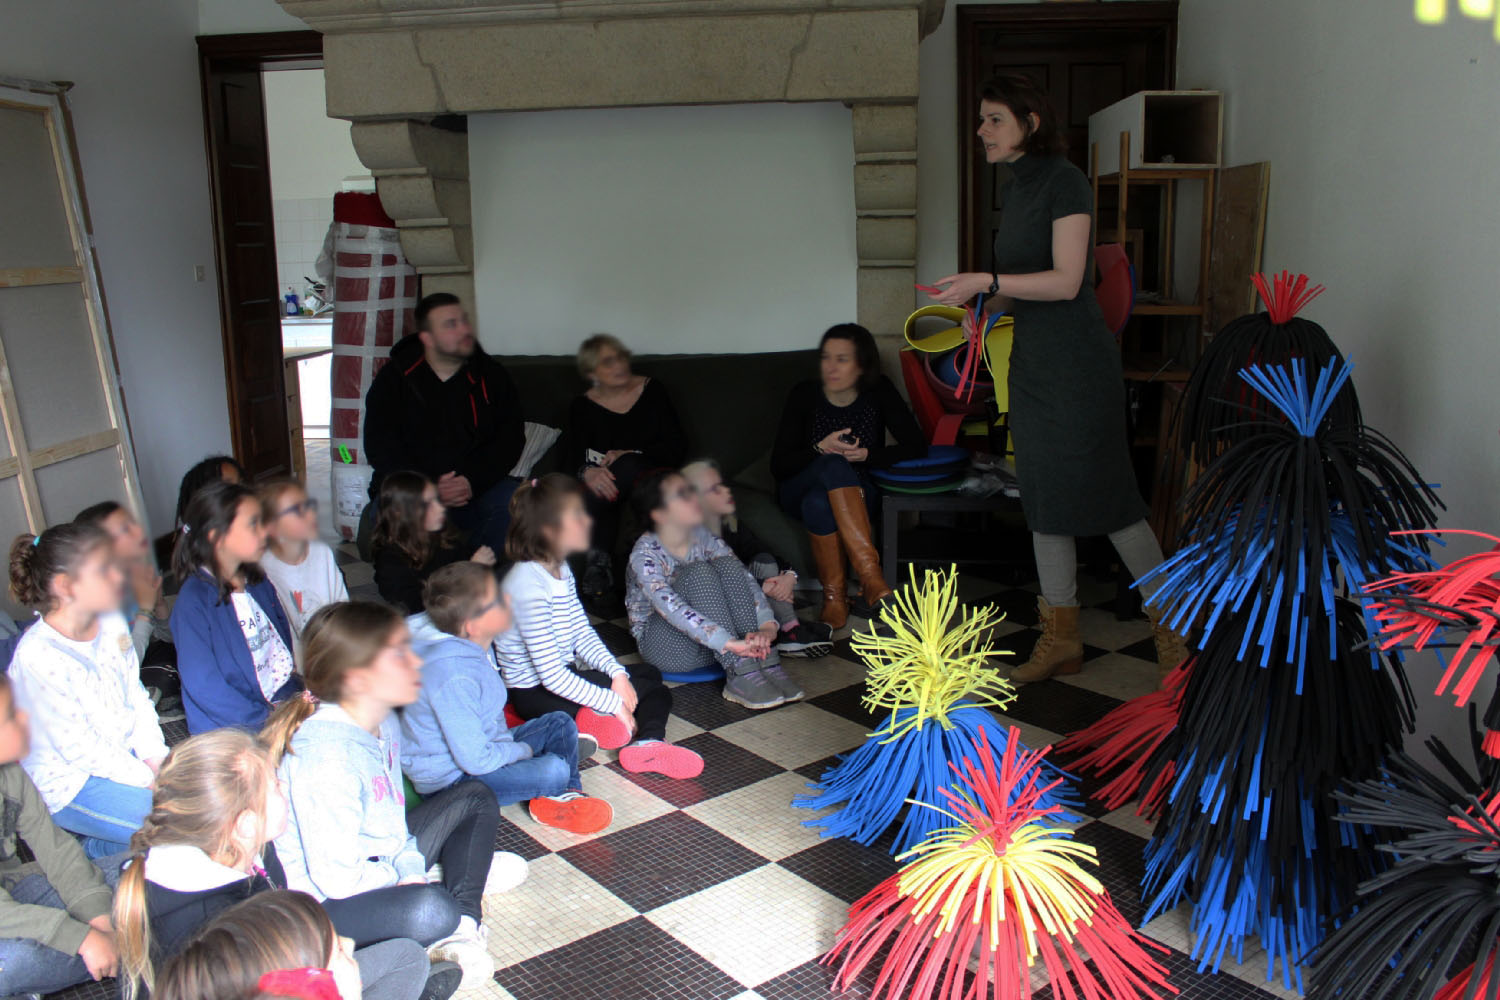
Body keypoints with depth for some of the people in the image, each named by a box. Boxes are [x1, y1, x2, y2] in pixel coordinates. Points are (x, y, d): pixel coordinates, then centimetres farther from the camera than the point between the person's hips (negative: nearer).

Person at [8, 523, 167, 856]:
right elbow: (79, 748, -19)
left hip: (127, 756, 8)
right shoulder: (37, 657, -24)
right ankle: (94, 850, 5)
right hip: (72, 787, -7)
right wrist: (148, 779, -16)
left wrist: (155, 758, -5)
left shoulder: (112, 622, -2)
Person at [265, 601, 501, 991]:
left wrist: (411, 868, -5)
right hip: (321, 903, -10)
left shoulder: (383, 721, -2)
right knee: (430, 909, -38)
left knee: (474, 798, 12)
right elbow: (336, 878, -29)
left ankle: (463, 928, 2)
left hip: (378, 868, 10)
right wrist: (403, 876, -11)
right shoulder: (326, 756, -30)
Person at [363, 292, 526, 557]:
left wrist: (473, 482, -14)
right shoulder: (392, 379, 5)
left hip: (479, 488, 1)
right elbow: (379, 448, -1)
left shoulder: (492, 376, 8)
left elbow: (511, 438, 2)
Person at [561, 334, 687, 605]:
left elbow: (677, 445, 1)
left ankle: (597, 562, -35)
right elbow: (571, 455, -3)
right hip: (607, 483, 1)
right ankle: (600, 562, -41)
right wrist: (587, 472, -29)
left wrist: (629, 456, -15)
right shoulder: (582, 407, 11)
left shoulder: (651, 390, 9)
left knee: (626, 467, -35)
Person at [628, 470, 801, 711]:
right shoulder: (645, 554, -20)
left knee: (726, 564, -19)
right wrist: (731, 643, -44)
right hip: (663, 644, -5)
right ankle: (739, 675, -34)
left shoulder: (703, 537, -2)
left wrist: (767, 625, -32)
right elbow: (672, 609, -34)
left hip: (715, 643, 5)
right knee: (699, 571, -28)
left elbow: (744, 578, -13)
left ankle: (764, 662, -26)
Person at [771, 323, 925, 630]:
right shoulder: (804, 396, -11)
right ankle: (872, 578, -46)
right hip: (800, 489, 0)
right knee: (833, 465, -38)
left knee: (819, 502, -37)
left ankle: (834, 594, -30)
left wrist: (866, 455, -21)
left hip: (856, 493, 0)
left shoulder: (878, 392, -8)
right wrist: (821, 449, -28)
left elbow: (917, 446, -10)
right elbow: (778, 466, -11)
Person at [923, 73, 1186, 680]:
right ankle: (1061, 637, 18)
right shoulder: (1015, 189, 15)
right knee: (1044, 501, 9)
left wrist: (988, 281, -21)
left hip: (1077, 363, -9)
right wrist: (982, 302, 5)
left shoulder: (1065, 182, -10)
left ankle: (1171, 620, 14)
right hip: (1031, 362, 9)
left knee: (1105, 495, -4)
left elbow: (1065, 281, -19)